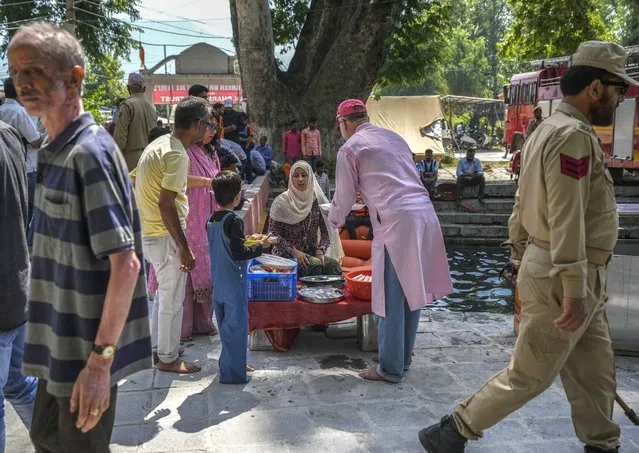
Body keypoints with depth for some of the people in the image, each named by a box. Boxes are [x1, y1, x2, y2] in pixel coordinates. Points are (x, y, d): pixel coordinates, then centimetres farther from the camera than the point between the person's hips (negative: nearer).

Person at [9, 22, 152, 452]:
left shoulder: (90, 152, -20)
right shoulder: (56, 152, 7)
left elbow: (125, 263, -24)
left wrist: (100, 359, -23)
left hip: (86, 349, -9)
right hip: (62, 343, 9)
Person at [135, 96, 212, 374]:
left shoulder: (161, 143, 9)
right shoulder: (177, 155, -21)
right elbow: (166, 204, -26)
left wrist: (208, 181, 34)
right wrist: (184, 248, -22)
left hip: (150, 233, 10)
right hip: (166, 236, -10)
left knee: (165, 294, 23)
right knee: (172, 299, 4)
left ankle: (158, 346, 35)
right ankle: (168, 359, 17)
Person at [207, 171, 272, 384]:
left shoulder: (211, 221, 7)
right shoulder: (233, 221, -17)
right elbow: (239, 253, -19)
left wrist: (245, 242, 20)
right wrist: (260, 246, -7)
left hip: (218, 284, 8)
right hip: (234, 285, -8)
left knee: (225, 325, 18)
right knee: (236, 326, 0)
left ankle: (229, 364, 30)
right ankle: (233, 372, 5)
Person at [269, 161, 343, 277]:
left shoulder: (317, 199, 5)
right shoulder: (282, 201, -3)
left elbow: (326, 230, 6)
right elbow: (273, 233, -6)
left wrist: (320, 250, -12)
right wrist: (294, 251, -17)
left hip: (312, 252, 3)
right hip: (287, 254, -3)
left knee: (332, 264, -28)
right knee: (315, 265, -32)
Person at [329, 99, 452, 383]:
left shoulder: (350, 149, 1)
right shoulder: (393, 137, 21)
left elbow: (344, 196, 7)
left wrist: (334, 220, 27)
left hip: (397, 220, -7)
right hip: (424, 213, 7)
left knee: (392, 297, 1)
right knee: (412, 291, 15)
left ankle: (391, 368, 9)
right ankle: (403, 358, 27)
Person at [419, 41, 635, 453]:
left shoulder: (551, 129, 14)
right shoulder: (574, 135, -19)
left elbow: (524, 203, 16)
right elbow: (566, 219, -26)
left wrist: (519, 255, 20)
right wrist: (574, 290, -26)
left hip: (549, 264, 10)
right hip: (562, 276, -10)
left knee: (595, 371, 16)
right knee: (529, 374, 2)